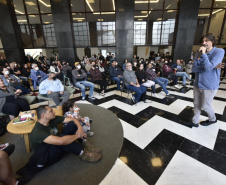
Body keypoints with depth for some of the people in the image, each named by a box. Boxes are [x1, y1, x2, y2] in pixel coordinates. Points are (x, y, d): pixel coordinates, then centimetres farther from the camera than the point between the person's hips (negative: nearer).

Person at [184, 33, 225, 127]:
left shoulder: (219, 51, -12)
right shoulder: (199, 54, 3)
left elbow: (208, 67, -26)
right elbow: (194, 69, -8)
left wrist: (203, 53, -22)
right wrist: (212, 67, -18)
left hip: (209, 86, -5)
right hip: (197, 84, 5)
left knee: (205, 106, 10)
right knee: (197, 104, 14)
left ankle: (213, 119, 40)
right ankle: (195, 122, 29)